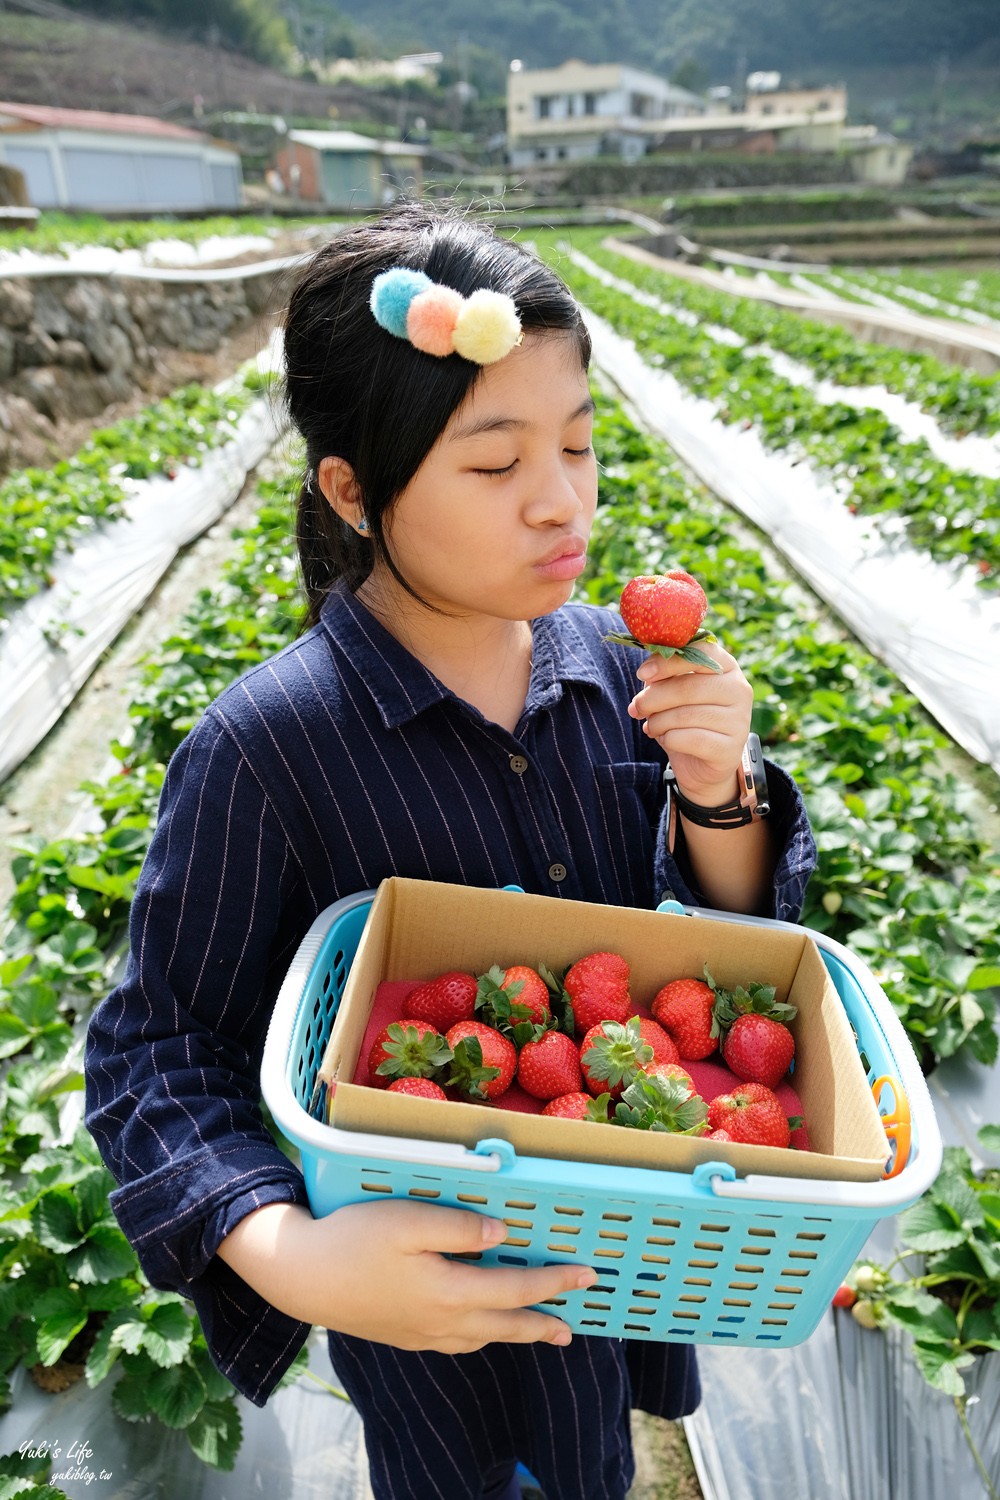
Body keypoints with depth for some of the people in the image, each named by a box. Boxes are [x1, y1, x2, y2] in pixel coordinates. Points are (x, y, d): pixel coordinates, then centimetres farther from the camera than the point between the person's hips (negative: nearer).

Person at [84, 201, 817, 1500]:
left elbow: (725, 942, -5)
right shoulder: (263, 750, -28)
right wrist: (294, 1256, -34)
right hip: (437, 1283, -4)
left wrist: (716, 796, -25)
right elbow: (157, 1055, -19)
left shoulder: (606, 663, -13)